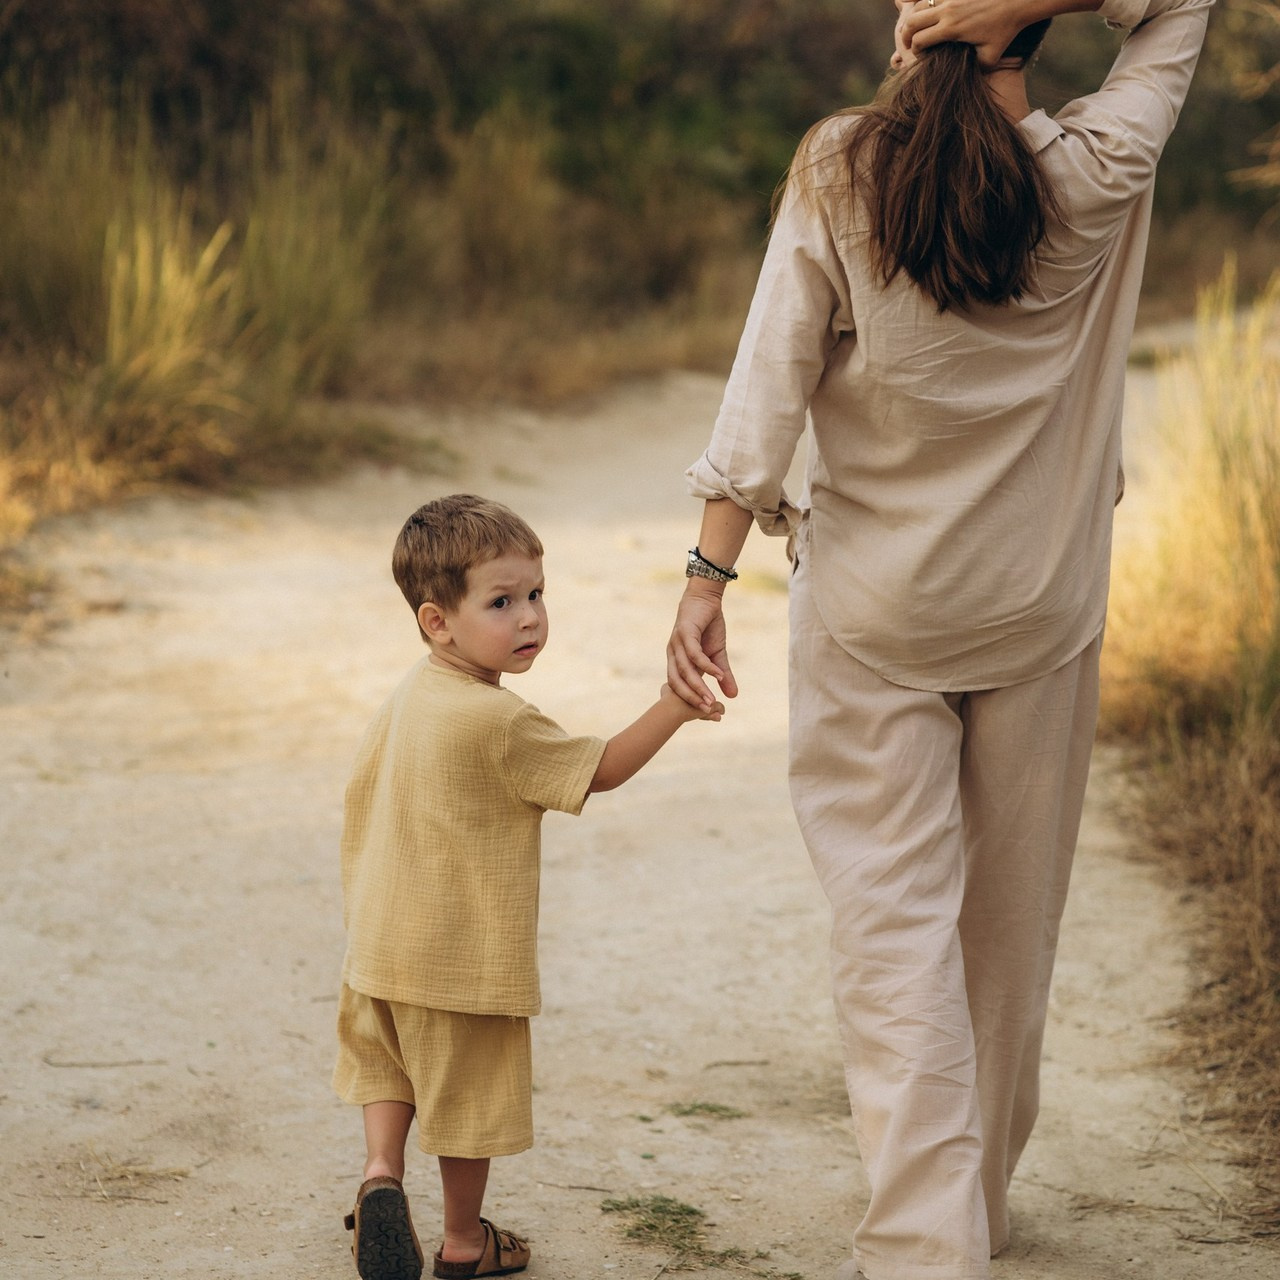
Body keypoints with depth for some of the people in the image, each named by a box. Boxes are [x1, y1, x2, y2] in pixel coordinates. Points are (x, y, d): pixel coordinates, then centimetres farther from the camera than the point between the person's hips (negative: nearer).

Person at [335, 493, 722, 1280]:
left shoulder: (408, 700, 3)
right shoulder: (500, 722, -23)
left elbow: (363, 795, 12)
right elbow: (600, 771, -16)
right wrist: (674, 709, -13)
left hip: (385, 942, 7)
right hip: (468, 955, -7)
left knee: (391, 1064, 25)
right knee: (469, 1096, 10)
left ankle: (383, 1171, 2)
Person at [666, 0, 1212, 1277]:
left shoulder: (839, 170, -10)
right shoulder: (1097, 176, -8)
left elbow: (768, 386, -12)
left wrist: (708, 574, -7)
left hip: (872, 607, -1)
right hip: (1038, 600, 2)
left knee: (893, 918, -1)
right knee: (1009, 909, 16)